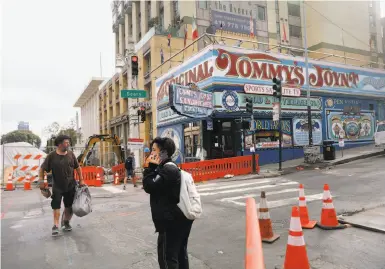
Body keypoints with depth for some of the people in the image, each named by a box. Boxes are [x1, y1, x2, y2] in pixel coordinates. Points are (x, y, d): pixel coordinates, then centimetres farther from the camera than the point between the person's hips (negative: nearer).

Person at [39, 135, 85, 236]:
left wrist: (81, 180, 5)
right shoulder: (51, 156, -8)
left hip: (71, 186, 3)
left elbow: (78, 167, 9)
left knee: (69, 206, 10)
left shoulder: (71, 154, 0)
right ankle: (56, 226, 3)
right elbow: (42, 169, -2)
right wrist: (41, 181, -10)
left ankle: (66, 222, 29)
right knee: (56, 205, -4)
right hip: (57, 187, -3)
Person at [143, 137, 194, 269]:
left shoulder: (168, 169, -18)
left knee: (167, 256, -1)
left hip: (172, 221, -10)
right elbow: (154, 186, 15)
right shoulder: (168, 167, 14)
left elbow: (149, 186, -21)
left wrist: (151, 167, -13)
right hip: (180, 218, 10)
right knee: (180, 253, 18)